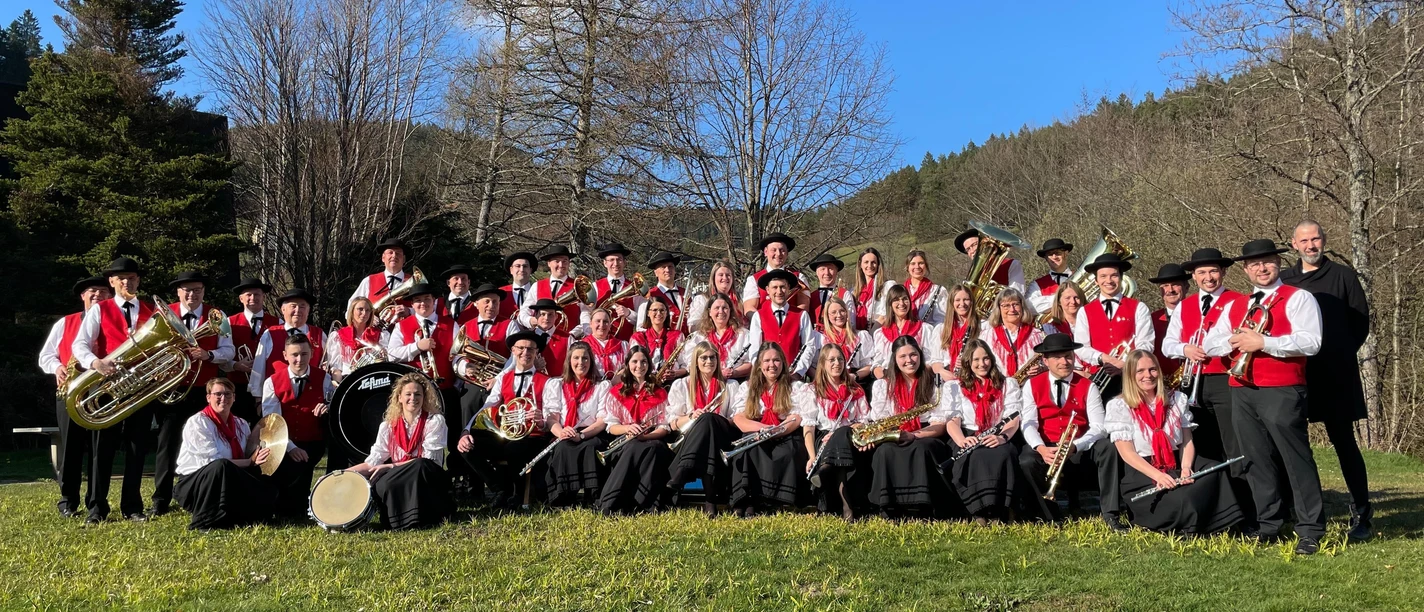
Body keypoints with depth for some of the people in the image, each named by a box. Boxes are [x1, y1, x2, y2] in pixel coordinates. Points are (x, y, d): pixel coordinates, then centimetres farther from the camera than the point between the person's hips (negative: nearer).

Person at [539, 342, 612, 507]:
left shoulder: (603, 386, 13)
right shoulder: (555, 384, 16)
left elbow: (603, 421, -1)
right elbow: (551, 418, 3)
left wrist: (581, 435, -20)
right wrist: (561, 433, -21)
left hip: (592, 436, -1)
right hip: (564, 439, 1)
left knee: (590, 447, -36)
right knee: (564, 447, -35)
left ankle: (593, 498, -34)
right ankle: (562, 498, -33)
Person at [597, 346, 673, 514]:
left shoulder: (660, 393, 14)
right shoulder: (616, 392, 13)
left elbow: (665, 427, 5)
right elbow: (611, 427, 4)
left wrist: (646, 435, -16)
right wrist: (627, 428, -19)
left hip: (652, 442, 1)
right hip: (624, 443, -1)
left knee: (655, 448, -37)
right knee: (633, 448, -38)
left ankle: (640, 504, -42)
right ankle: (609, 505, -45)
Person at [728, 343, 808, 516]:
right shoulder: (746, 388, 14)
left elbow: (797, 419, -3)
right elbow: (739, 420, -1)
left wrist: (777, 431, -24)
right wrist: (763, 428, -21)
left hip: (785, 438, 0)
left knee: (791, 448, -34)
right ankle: (744, 500, -42)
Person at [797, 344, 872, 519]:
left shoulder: (855, 391, 15)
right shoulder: (812, 390, 9)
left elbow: (866, 423, 6)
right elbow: (808, 426, -3)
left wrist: (839, 434, -13)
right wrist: (812, 457, -20)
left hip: (850, 440, 2)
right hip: (823, 440, -2)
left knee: (842, 435, -35)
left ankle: (825, 470, -60)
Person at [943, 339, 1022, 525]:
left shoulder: (1008, 384, 16)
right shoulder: (955, 387, 14)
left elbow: (1013, 419, 3)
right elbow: (952, 421, 1)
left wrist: (1002, 437, -21)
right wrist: (962, 441, -23)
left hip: (998, 440, 1)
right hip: (969, 439, 0)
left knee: (1004, 454, -36)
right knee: (975, 457, -36)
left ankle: (998, 512, -37)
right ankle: (979, 511, -38)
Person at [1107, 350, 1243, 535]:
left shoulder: (1176, 399, 11)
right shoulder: (1119, 407, -4)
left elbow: (1187, 441, 7)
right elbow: (1127, 453, -10)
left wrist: (1186, 468, -14)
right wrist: (1158, 475, -24)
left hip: (1177, 466, 5)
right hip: (1142, 475, -5)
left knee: (1213, 472, -25)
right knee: (1180, 500, -32)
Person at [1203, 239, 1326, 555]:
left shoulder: (1298, 298, 0)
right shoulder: (1235, 306, 19)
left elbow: (1310, 342, -13)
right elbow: (1209, 344, 16)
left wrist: (1263, 342, -18)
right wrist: (1233, 341, -4)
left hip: (1282, 392, -6)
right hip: (1242, 392, 6)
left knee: (1297, 460, -5)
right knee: (1257, 461, 9)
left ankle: (1310, 531, 1)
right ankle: (1268, 527, 17)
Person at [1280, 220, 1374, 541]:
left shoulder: (1343, 275, 3)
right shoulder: (1283, 280, 11)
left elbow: (1361, 320, 3)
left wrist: (1341, 355, -1)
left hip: (1335, 375, -3)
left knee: (1343, 441, -2)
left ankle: (1362, 514, 5)